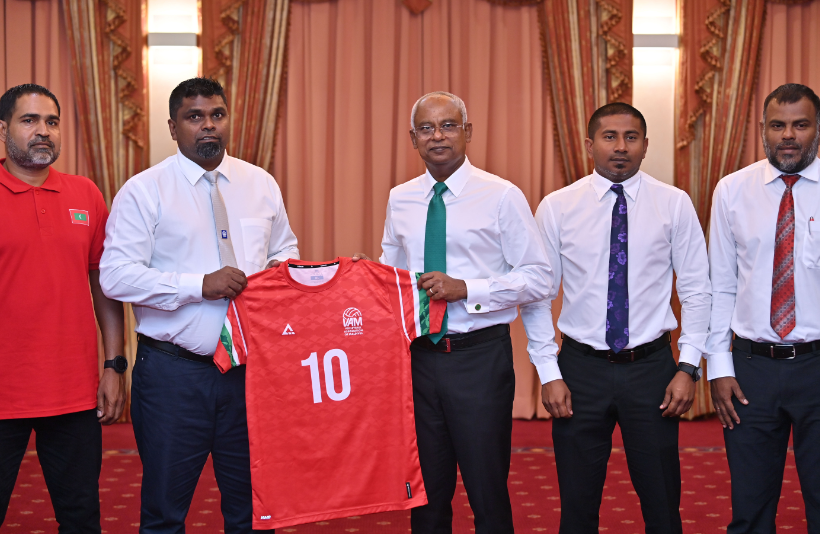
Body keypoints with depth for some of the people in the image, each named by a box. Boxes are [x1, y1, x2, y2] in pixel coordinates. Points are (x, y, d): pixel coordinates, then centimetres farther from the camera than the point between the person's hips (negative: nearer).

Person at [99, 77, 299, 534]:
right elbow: (116, 275, -11)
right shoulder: (144, 191, -4)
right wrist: (200, 285, -19)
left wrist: (283, 268, -3)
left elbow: (284, 250, 22)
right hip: (174, 371, -3)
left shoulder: (261, 184, 11)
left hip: (250, 367, 4)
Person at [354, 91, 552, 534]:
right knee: (427, 494, 14)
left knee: (488, 493, 2)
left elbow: (539, 279, -8)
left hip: (480, 356, -4)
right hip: (419, 356, 4)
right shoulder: (400, 200, 10)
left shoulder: (502, 197, -5)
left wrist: (465, 289, -17)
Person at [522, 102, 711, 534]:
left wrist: (689, 368, -5)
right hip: (581, 368, 0)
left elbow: (696, 291, 2)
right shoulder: (556, 208, 0)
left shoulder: (674, 204, 1)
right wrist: (549, 373, -5)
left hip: (651, 366, 0)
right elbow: (537, 295, 1)